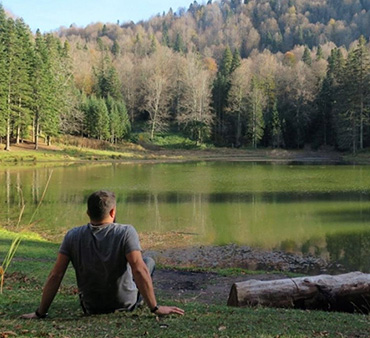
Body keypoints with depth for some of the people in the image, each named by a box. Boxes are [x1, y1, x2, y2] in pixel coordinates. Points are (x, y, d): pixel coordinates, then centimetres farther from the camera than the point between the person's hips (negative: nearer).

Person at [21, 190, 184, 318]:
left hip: (91, 307, 3)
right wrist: (156, 308, -25)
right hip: (125, 303, -2)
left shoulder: (73, 236, -15)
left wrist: (40, 312, -6)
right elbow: (139, 270, -30)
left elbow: (55, 276, -14)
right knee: (149, 261, 23)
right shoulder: (126, 232, -23)